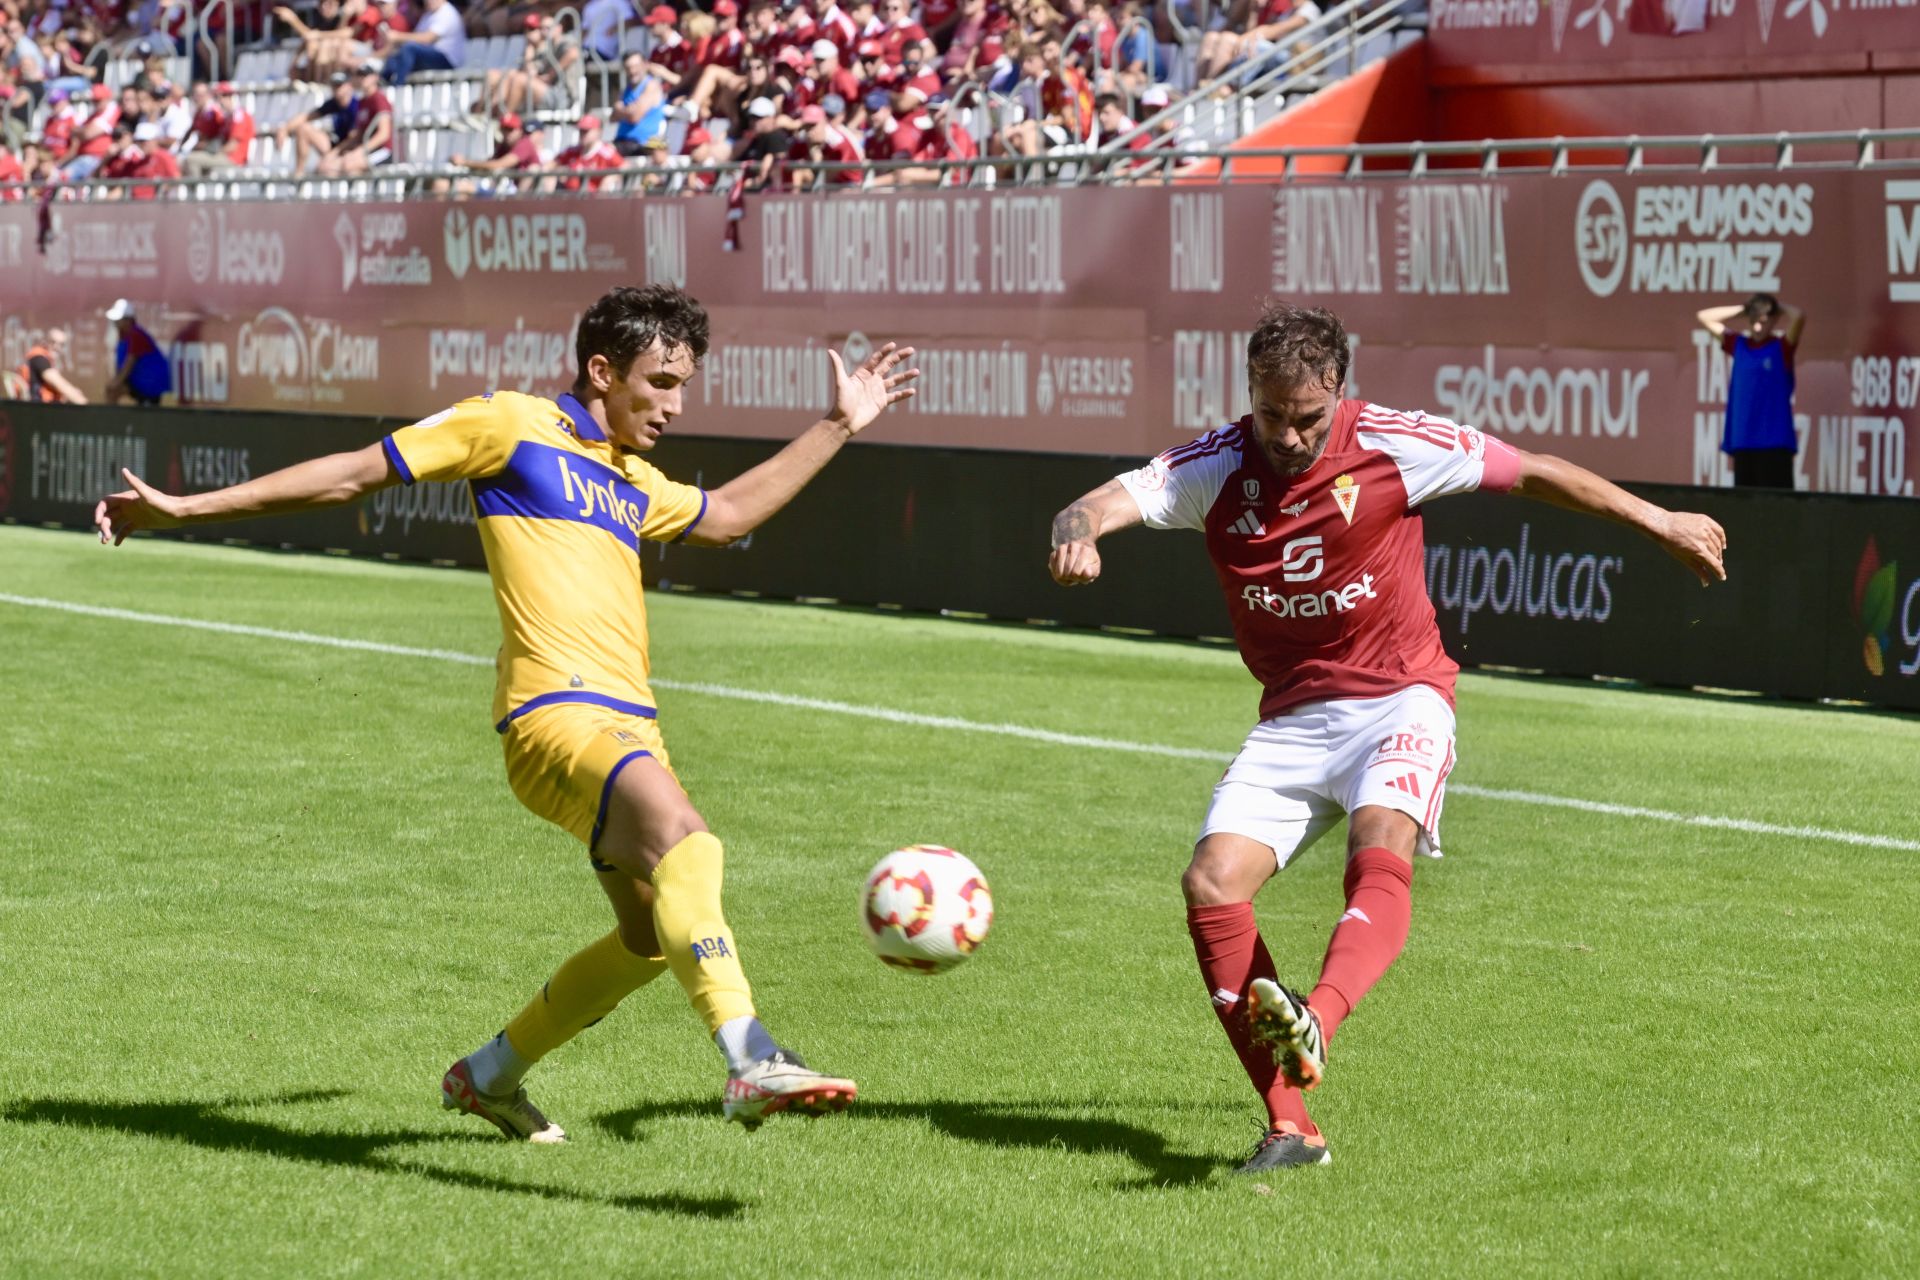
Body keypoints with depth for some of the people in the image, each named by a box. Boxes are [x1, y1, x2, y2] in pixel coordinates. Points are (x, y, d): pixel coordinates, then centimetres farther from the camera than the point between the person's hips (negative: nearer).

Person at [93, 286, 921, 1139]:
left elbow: (728, 515, 44)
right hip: (557, 711, -9)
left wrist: (838, 427, 43)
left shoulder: (633, 483, 25)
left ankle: (490, 1076, 34)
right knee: (683, 839, -32)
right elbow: (355, 474, 5)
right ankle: (751, 1063, -47)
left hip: (628, 727, 9)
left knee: (653, 940, 15)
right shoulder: (511, 426, 3)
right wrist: (186, 509, 5)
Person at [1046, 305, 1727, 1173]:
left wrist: (1658, 523, 10)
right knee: (1211, 884, -16)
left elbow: (1532, 474, 3)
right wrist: (1078, 534, -42)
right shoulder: (1216, 467, -4)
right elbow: (1109, 501, -17)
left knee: (1380, 853, -33)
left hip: (1400, 702, -3)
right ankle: (1288, 1127, -13)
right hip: (1291, 719, 3)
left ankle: (1314, 1025, -58)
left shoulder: (1391, 445, -8)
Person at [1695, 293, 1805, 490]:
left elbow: (1799, 317, -19)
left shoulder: (1782, 347, -2)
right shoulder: (1738, 344, 11)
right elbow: (1704, 317, 17)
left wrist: (1778, 308, 0)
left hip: (1775, 439, -5)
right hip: (1742, 439, 5)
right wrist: (1742, 309, 10)